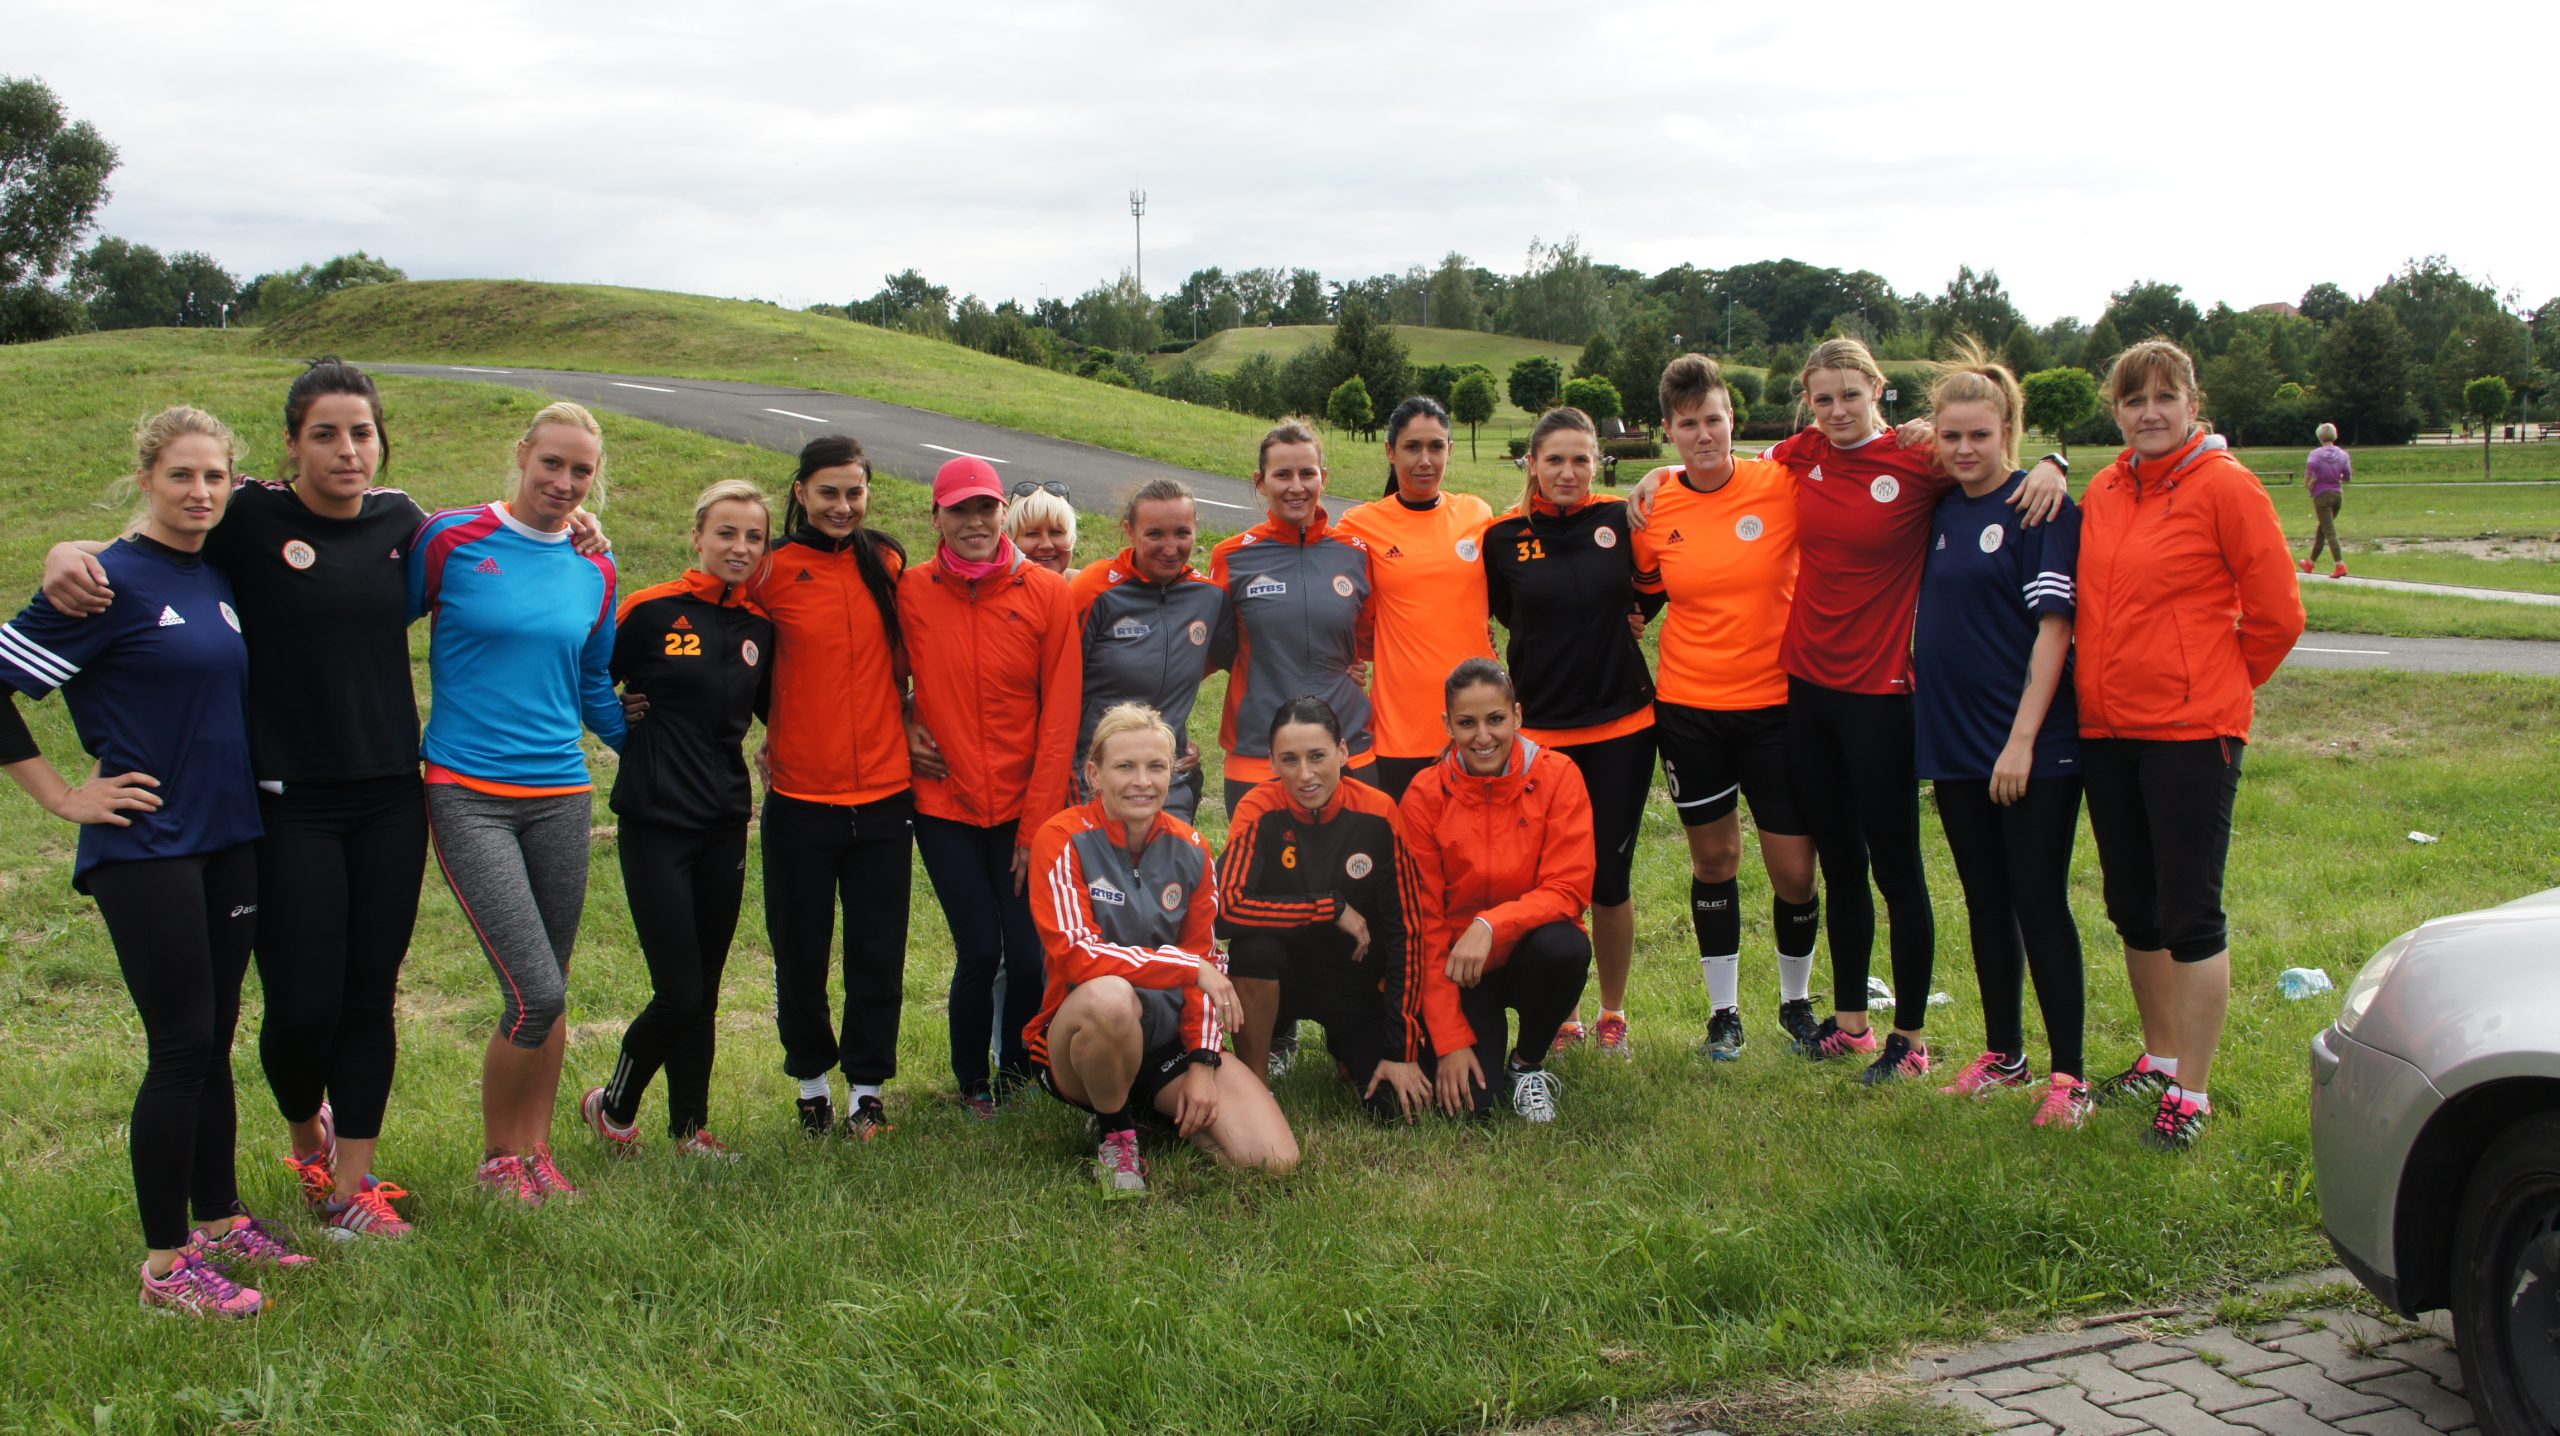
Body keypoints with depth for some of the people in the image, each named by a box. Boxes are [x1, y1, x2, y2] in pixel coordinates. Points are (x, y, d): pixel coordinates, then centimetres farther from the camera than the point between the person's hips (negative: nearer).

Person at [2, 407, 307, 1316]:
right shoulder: (113, 582, -12)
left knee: (213, 1043, 14)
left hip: (230, 839, 7)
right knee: (181, 1047, -5)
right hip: (148, 847, -7)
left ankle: (221, 1222, 26)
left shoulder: (221, 576, 10)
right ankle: (166, 1265, 5)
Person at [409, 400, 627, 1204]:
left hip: (561, 795, 5)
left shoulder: (595, 569, 9)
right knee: (536, 991, -11)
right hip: (468, 796, -5)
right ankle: (497, 1155, 11)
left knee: (549, 992, 9)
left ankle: (536, 1148, 25)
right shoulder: (451, 540, -4)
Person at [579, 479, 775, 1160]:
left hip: (725, 823, 5)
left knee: (704, 991, 9)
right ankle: (613, 1104, 18)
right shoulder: (652, 611, -7)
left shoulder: (759, 626, 8)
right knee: (680, 993, -6)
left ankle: (691, 1126, 22)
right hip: (656, 822, -5)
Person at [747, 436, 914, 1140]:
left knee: (878, 951, 6)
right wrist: (770, 734, -1)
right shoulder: (773, 569, -4)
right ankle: (812, 1080, 28)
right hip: (800, 796, -2)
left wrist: (911, 725, 8)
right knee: (800, 952, 8)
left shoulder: (888, 564, 5)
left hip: (884, 792, 2)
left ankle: (867, 1088, 20)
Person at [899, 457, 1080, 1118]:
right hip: (945, 804, 0)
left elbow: (1060, 714, -4)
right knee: (979, 951, -5)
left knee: (1029, 953, -3)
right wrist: (905, 728, -6)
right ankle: (973, 1085, 19)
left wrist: (1039, 822, -6)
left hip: (1024, 809, 0)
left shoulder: (1048, 593, -3)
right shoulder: (911, 591, -1)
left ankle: (1017, 1073, 24)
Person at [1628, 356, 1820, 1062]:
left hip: (1776, 703, -1)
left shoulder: (1783, 484, -9)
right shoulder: (1654, 511, 0)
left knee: (1794, 870, 2)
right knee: (1713, 860, 11)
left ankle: (1797, 1000, 27)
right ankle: (1724, 1011, 26)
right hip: (1689, 708, 2)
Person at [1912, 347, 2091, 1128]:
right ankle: (2003, 1053, 26)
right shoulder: (1941, 511, 9)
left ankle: (2068, 1076, 5)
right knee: (1985, 902, 14)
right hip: (1955, 742, 6)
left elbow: (2053, 626, -15)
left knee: (2039, 903, -3)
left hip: (2031, 747, -6)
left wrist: (2024, 738, -19)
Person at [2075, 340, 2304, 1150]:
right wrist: (2100, 682, 11)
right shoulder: (2103, 493, 9)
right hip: (2106, 730, 6)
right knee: (2132, 908, 15)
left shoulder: (2225, 487, -8)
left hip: (2192, 732, -6)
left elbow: (2276, 614, -6)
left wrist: (2218, 687, 3)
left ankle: (2192, 1094, 7)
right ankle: (2159, 1058, 32)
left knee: (2189, 913, -1)